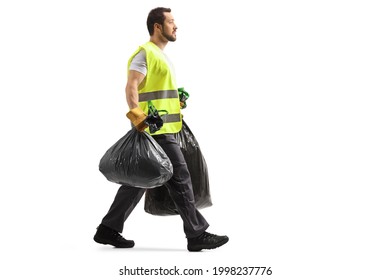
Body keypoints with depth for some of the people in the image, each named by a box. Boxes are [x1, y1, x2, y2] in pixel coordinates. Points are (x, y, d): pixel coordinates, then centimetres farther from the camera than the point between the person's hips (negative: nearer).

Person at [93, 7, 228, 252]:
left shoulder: (161, 56, 22)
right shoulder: (146, 53, -9)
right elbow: (131, 87, -20)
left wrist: (177, 109, 26)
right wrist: (137, 117, -30)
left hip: (162, 130, 10)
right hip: (157, 130, -10)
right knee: (180, 177, -7)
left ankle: (108, 230, 17)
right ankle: (197, 235, -1)